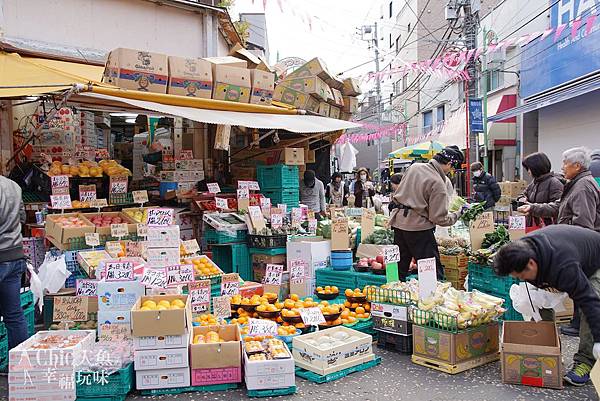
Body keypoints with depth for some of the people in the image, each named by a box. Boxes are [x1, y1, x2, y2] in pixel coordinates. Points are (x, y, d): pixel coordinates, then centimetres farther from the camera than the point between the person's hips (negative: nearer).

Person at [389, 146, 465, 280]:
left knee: (400, 269, 17)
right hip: (419, 228, -7)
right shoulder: (438, 184, -15)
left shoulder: (414, 167, 4)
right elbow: (439, 219, -12)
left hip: (398, 222, 7)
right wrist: (458, 214, 1)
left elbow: (397, 194, 15)